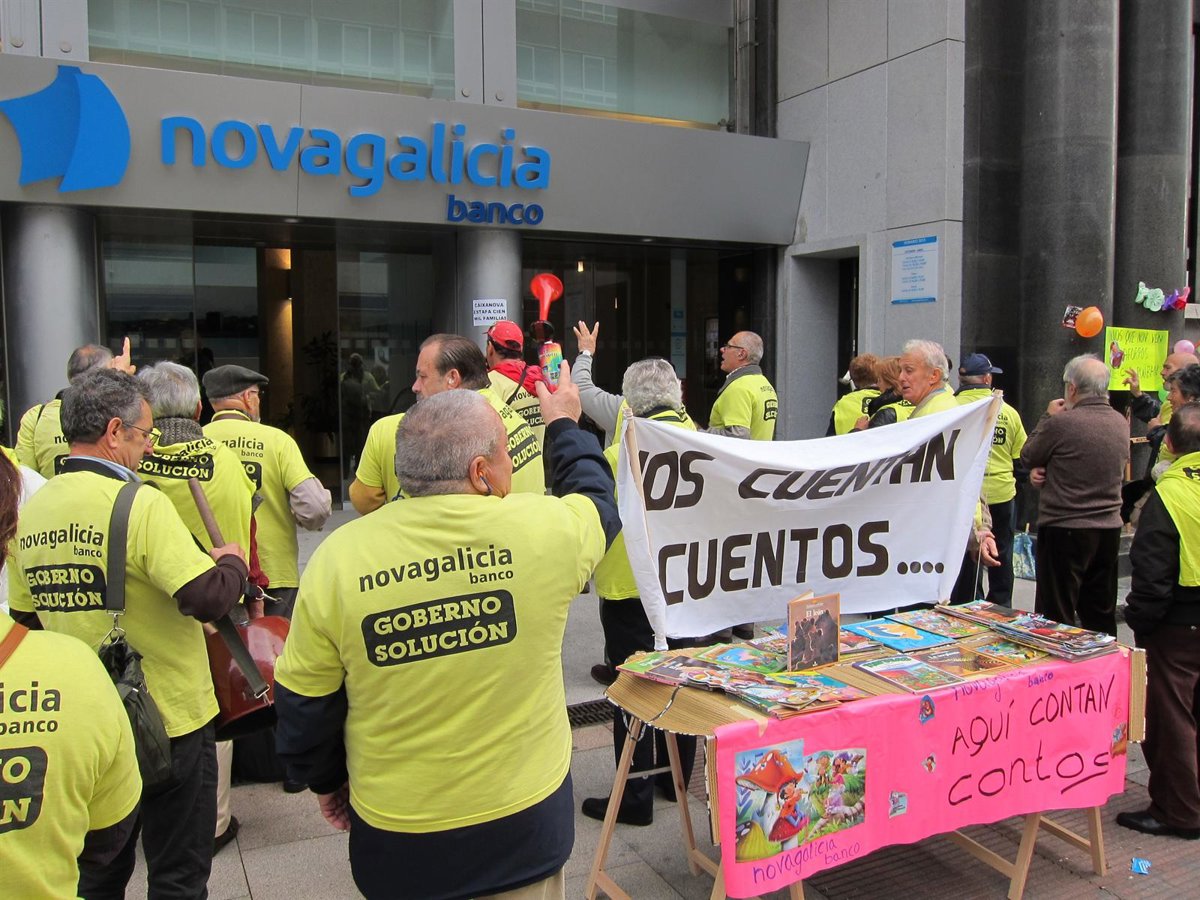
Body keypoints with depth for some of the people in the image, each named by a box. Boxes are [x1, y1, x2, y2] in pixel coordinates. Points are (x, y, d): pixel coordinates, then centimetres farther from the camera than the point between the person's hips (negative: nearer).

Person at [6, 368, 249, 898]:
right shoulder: (141, 504, -22)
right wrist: (232, 562, -8)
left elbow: (25, 617, 12)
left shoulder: (29, 512, 1)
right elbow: (209, 599, -28)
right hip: (167, 721, -6)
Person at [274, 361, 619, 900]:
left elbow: (304, 701, -5)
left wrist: (325, 780, 14)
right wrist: (565, 424, 21)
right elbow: (596, 499, 5)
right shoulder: (544, 530, -19)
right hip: (525, 825, -1)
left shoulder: (337, 558, -16)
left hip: (395, 837, 1)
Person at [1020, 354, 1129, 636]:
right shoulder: (1121, 423, 4)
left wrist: (1047, 417, 8)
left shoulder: (1061, 422, -19)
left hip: (1065, 530, -7)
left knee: (1056, 619, 3)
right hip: (1109, 528, 7)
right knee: (1102, 617, 17)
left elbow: (1028, 457, -3)